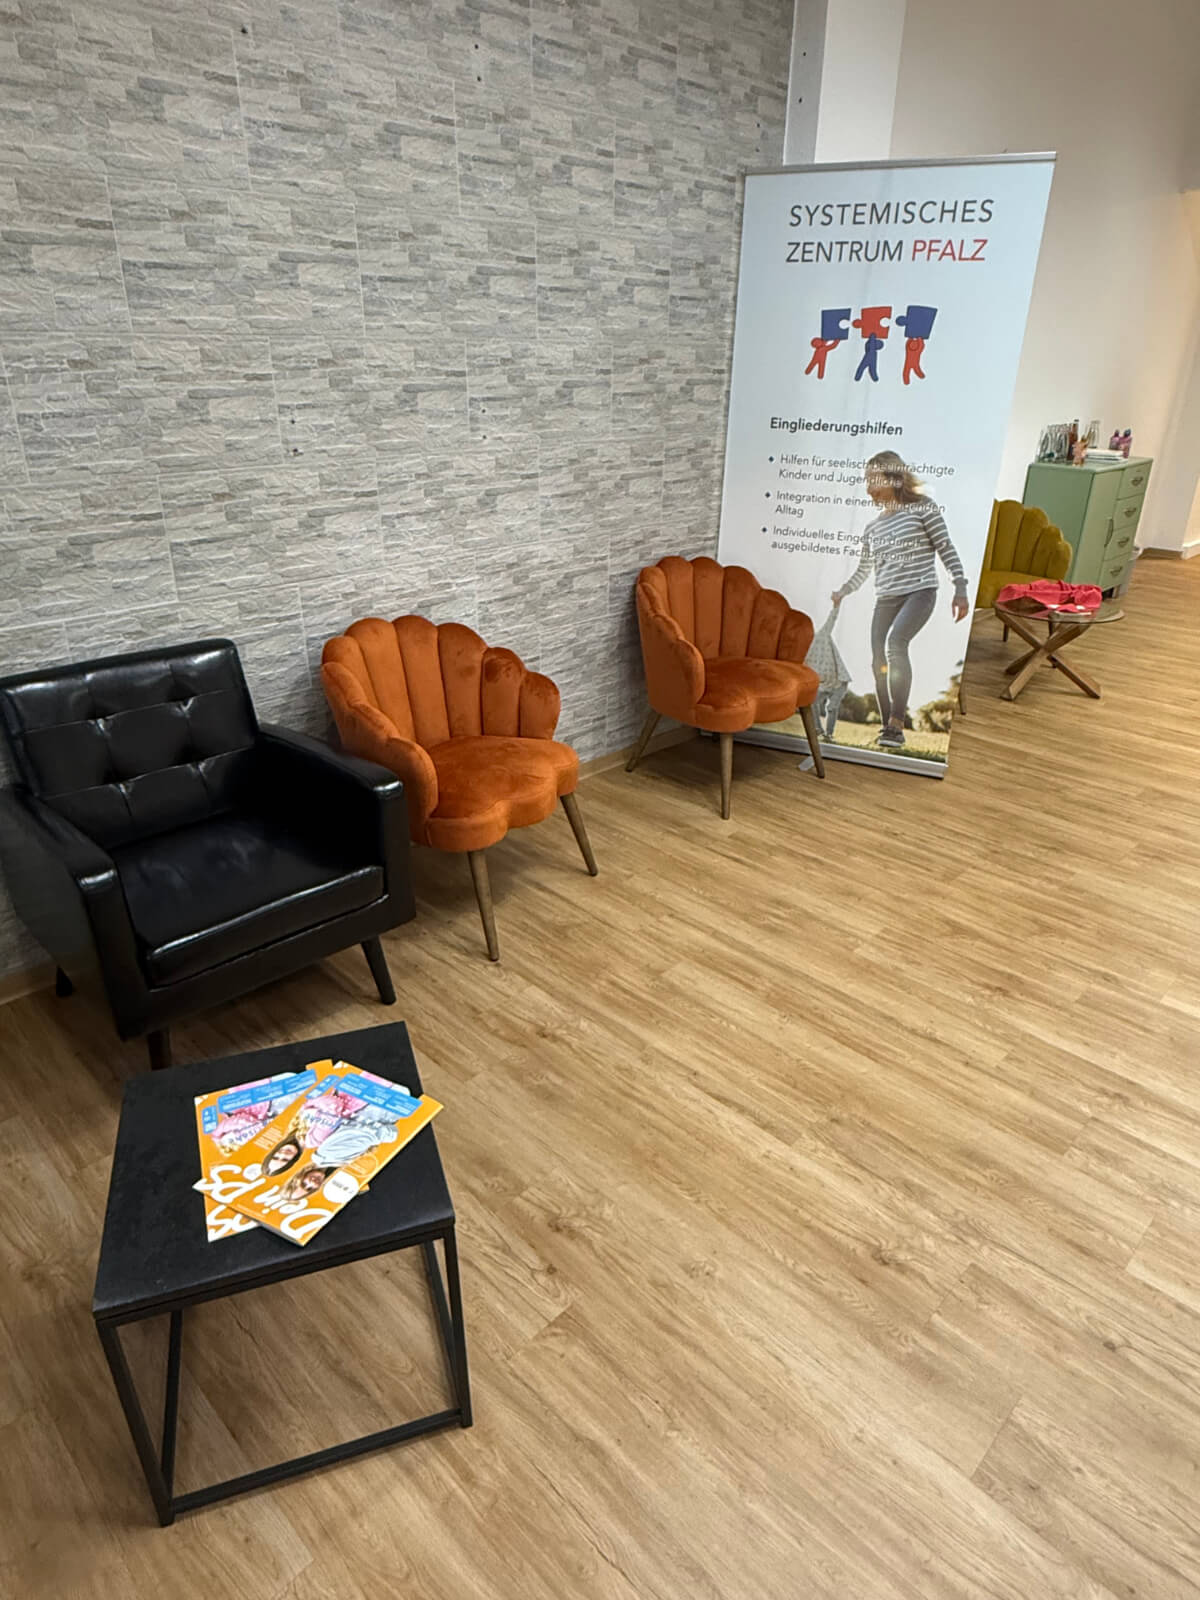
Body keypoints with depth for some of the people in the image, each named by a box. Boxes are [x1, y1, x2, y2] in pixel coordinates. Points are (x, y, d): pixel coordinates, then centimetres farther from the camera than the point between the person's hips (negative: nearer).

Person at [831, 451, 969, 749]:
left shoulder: (921, 506, 2)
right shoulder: (873, 527, 17)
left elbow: (946, 548, -1)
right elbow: (863, 569, 27)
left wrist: (960, 589, -7)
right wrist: (842, 592, 18)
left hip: (920, 591, -6)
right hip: (886, 598, 6)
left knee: (895, 642, -29)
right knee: (879, 664, -3)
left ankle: (896, 725, -28)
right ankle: (888, 729, 11)